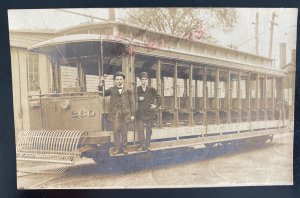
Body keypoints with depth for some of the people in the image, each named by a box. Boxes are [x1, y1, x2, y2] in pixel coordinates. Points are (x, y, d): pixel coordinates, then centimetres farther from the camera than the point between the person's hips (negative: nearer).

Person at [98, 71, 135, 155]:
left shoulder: (128, 90, 3)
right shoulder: (112, 90, 6)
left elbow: (132, 102, 4)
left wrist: (132, 114, 0)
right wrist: (101, 84, -10)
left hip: (125, 113, 0)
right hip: (115, 114, 0)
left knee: (124, 131, 6)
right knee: (116, 131, -1)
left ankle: (123, 147, 17)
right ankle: (117, 148, 8)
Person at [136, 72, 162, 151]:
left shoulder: (152, 89, 2)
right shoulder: (137, 89, 3)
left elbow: (159, 98, 10)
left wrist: (156, 105, -1)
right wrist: (138, 99, -15)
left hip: (150, 112, 0)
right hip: (140, 112, 0)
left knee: (149, 129, 6)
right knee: (140, 129, -6)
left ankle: (147, 145, 17)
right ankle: (142, 145, 5)